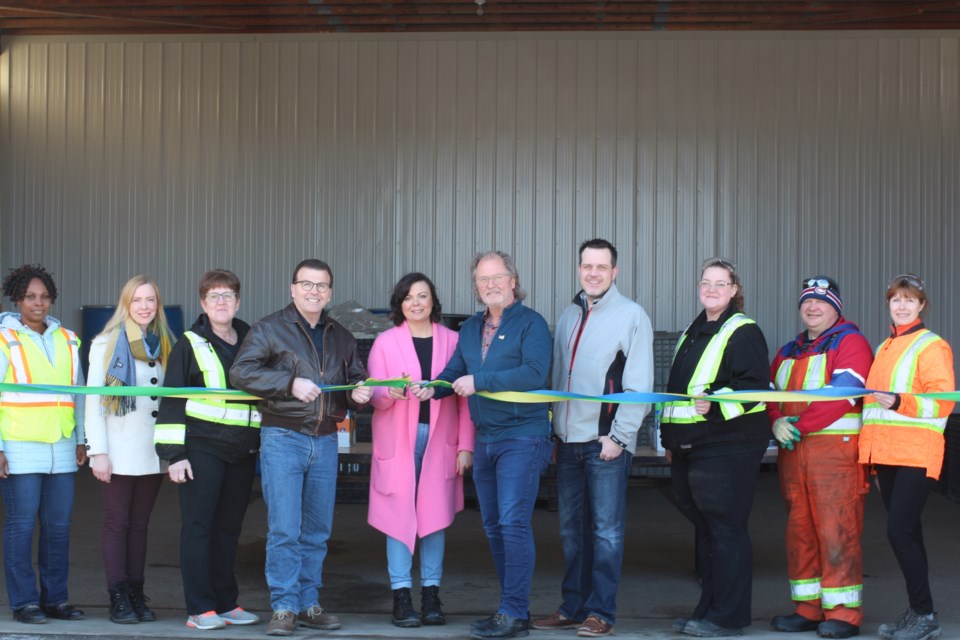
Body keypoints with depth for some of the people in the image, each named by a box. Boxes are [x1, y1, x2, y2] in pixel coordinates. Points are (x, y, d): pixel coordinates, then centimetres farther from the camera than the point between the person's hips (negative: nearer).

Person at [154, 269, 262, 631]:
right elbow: (171, 400, -4)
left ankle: (226, 603, 17)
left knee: (229, 529, 9)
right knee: (198, 527, -3)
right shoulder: (190, 346, -1)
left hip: (243, 452, 5)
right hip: (202, 449, -5)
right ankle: (200, 609, 1)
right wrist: (173, 453, -10)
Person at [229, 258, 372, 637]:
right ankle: (284, 608, -2)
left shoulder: (340, 337, 16)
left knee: (317, 531, 9)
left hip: (325, 441, 5)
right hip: (283, 438, -5)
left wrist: (359, 392, 0)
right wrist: (290, 383, -19)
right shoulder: (270, 329, -1)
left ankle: (309, 605, 18)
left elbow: (356, 377, 25)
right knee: (284, 530, -9)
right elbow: (240, 372, -10)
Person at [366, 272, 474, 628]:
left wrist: (465, 445, 0)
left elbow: (464, 398, 5)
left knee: (435, 516, 2)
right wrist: (390, 393, -23)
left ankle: (431, 596, 11)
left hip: (440, 440, 1)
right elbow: (374, 394, 0)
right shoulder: (385, 342, 5)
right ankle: (401, 597, 4)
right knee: (400, 516, -3)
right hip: (397, 440, -1)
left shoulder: (452, 341, 6)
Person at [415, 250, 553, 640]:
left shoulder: (530, 323, -7)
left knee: (513, 522, -13)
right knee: (493, 526, 11)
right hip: (485, 439, 8)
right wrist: (434, 388, -8)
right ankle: (512, 607, 20)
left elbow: (534, 373, -20)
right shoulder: (470, 328, 15)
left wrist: (479, 381, -20)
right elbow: (455, 371, 15)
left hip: (521, 436, -8)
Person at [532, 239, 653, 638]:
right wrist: (555, 430, 10)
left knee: (606, 529, -2)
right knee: (572, 528, 10)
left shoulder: (631, 315, -4)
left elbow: (639, 386, -8)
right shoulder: (569, 316, 15)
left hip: (607, 441, -6)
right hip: (568, 440, 6)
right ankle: (573, 608, 19)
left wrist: (618, 437, -13)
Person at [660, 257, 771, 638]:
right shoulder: (693, 333, 20)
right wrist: (670, 437, 25)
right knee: (704, 528, 13)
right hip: (689, 446, 9)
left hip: (728, 445, -9)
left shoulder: (743, 332, -7)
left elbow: (755, 385, -16)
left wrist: (715, 404, -30)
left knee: (725, 528, -6)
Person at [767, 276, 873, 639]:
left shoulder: (850, 343, -1)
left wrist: (800, 425, -16)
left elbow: (842, 394, -14)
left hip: (836, 448, -7)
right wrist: (777, 422, -7)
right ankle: (808, 609, 15)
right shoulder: (788, 352, 22)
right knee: (799, 529, 8)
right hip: (793, 451, 7)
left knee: (837, 531, -8)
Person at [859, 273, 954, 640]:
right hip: (886, 454, 7)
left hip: (916, 454, -7)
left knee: (899, 530, -12)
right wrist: (874, 458, 19)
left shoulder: (932, 346, -4)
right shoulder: (884, 348, 19)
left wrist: (899, 402, -27)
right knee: (906, 532, 10)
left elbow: (943, 402, -12)